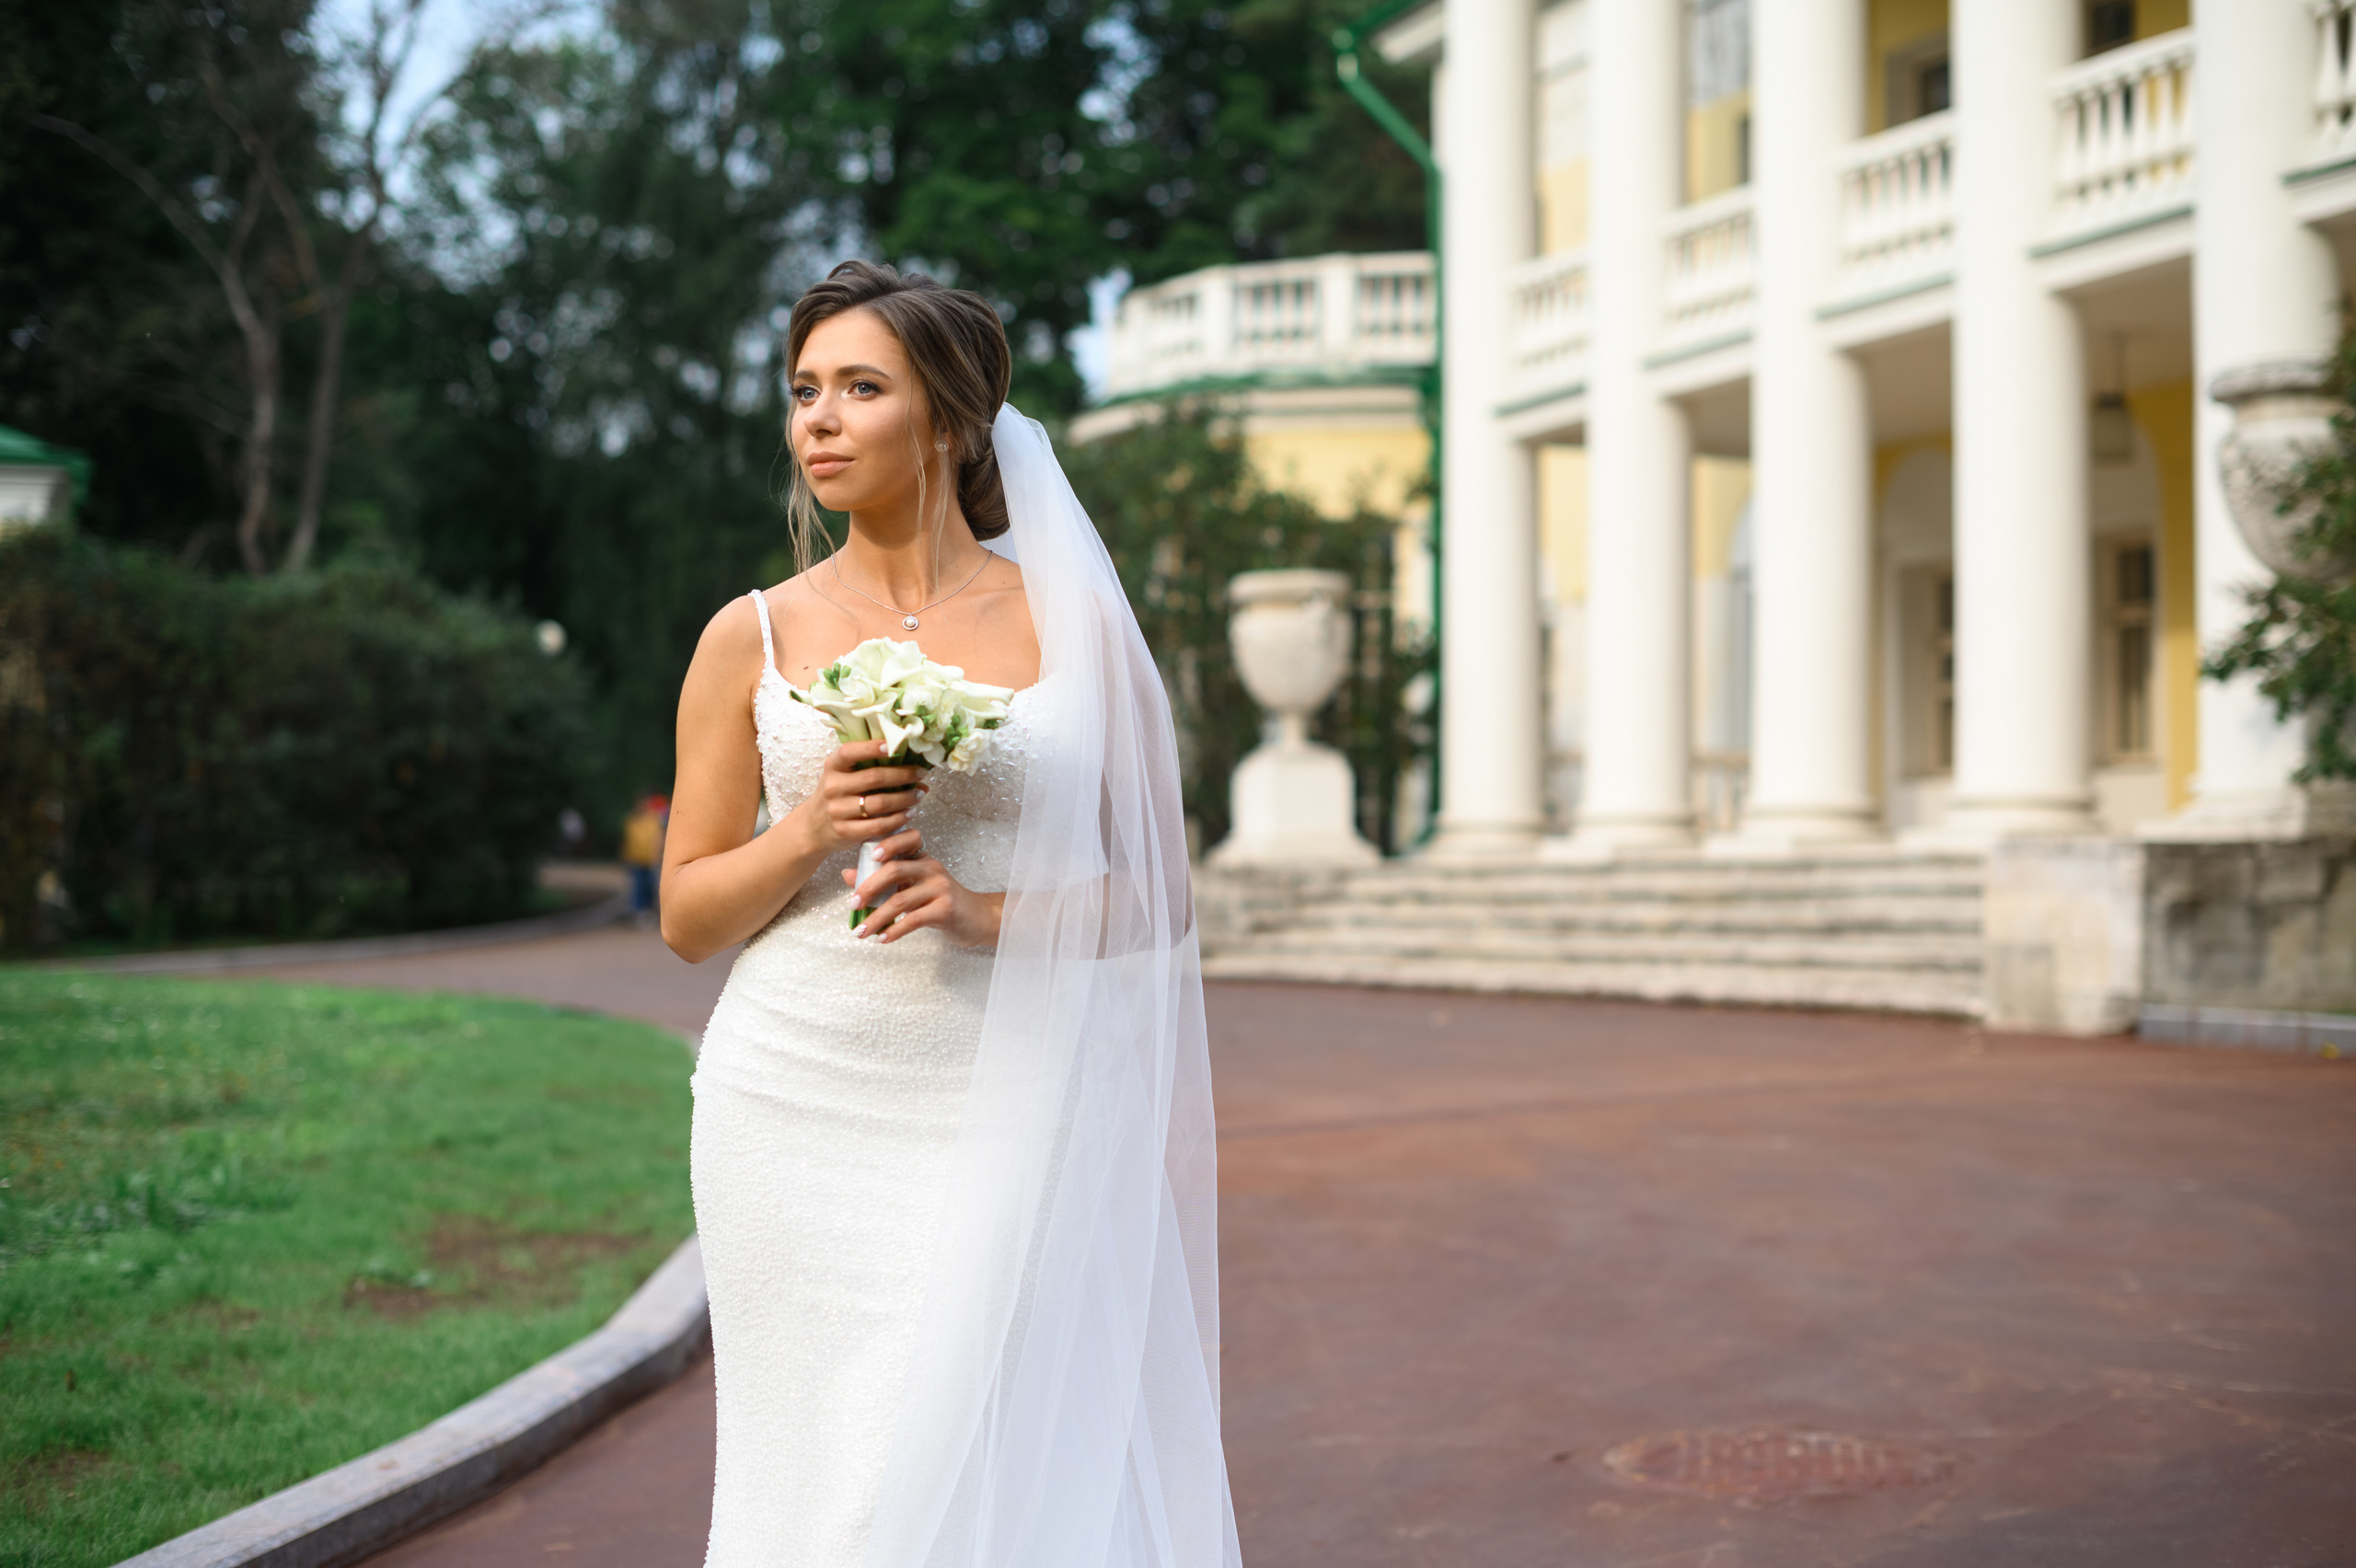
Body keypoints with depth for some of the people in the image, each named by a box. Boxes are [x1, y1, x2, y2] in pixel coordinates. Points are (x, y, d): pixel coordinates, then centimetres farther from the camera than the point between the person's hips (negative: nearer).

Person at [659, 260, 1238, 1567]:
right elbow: (687, 918, 8)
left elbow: (1154, 897, 5)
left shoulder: (1073, 621, 3)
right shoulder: (754, 638, 5)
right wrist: (811, 834, -10)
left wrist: (987, 910, -12)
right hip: (801, 1113, 1)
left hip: (1004, 1118, -1)